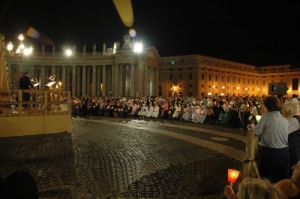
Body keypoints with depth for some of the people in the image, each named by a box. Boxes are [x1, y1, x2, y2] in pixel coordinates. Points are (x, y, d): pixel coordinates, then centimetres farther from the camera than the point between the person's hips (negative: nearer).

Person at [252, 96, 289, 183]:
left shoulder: (266, 117, -11)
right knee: (281, 179, 15)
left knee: (266, 179, 9)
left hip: (269, 152, -5)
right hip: (284, 152, 5)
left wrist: (252, 126, 11)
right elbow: (287, 137, 10)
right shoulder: (285, 120, 5)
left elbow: (257, 132, -8)